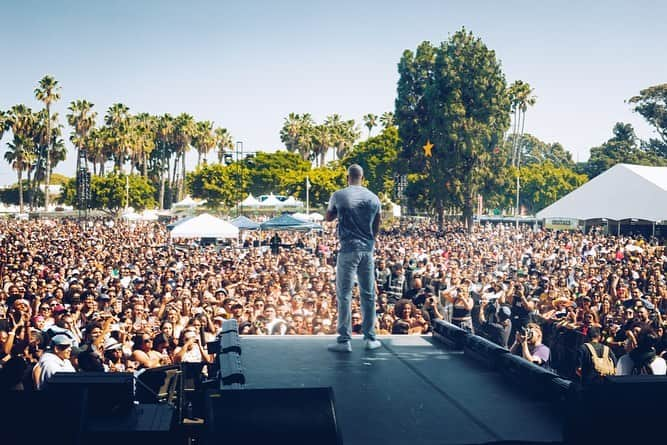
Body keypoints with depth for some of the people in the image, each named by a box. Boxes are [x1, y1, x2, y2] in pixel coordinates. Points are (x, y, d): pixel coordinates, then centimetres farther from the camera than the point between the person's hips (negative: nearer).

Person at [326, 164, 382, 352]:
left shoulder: (339, 195, -4)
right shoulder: (373, 198, 5)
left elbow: (328, 218, 12)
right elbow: (376, 228, 12)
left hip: (348, 250, -3)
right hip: (367, 250, 3)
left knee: (344, 295, 0)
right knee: (368, 294, 10)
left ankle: (344, 340, -1)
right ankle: (370, 338, 16)